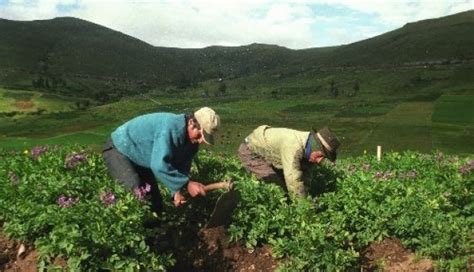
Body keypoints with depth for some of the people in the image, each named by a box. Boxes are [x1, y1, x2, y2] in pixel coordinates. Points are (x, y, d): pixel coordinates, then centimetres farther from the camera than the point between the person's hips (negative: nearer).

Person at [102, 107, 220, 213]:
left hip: (141, 160, 8)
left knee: (155, 200, 8)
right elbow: (159, 165, -44)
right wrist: (187, 184, -42)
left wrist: (176, 191, -19)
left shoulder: (192, 141, -10)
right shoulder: (169, 127, -38)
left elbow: (181, 167, -3)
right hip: (118, 149, -8)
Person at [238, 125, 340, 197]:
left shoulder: (307, 146, -11)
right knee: (276, 186, -17)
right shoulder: (293, 147, -38)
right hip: (250, 151, -8)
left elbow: (305, 177, -1)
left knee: (285, 182, 5)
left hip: (264, 149, 8)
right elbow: (294, 181, -39)